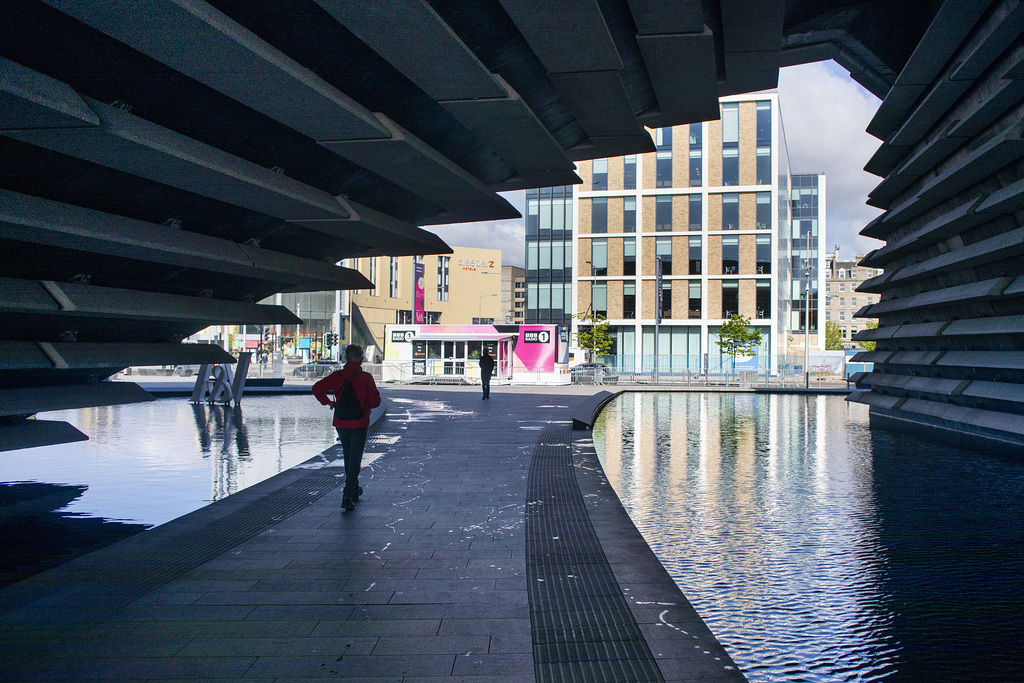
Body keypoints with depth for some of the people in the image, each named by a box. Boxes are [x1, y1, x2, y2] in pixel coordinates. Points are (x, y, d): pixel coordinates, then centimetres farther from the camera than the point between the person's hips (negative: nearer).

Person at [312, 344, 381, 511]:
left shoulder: (337, 376, -2)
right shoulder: (366, 377, -11)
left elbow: (317, 388, -4)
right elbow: (375, 401, -11)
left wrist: (327, 402, 10)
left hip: (341, 423, 4)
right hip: (359, 424, -4)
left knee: (349, 458, 20)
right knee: (355, 460, 1)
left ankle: (355, 490, 34)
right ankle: (347, 496, -11)